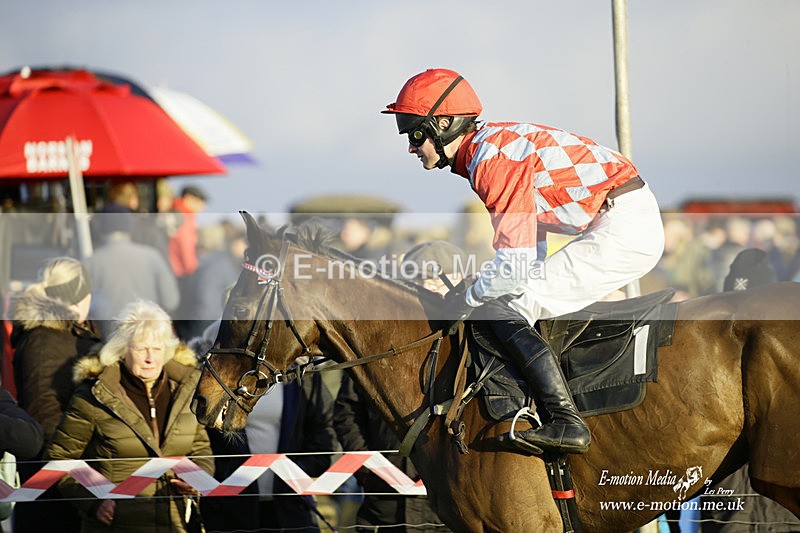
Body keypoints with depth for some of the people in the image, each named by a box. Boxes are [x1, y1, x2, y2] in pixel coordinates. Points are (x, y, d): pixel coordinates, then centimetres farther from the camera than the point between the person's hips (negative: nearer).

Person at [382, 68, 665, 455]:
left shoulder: (493, 160, -16)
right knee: (524, 303, 21)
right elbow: (531, 240, 24)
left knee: (506, 311, -13)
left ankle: (565, 423, -18)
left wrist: (466, 299, -5)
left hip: (623, 228, -10)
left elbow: (514, 266, -21)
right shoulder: (489, 145, 15)